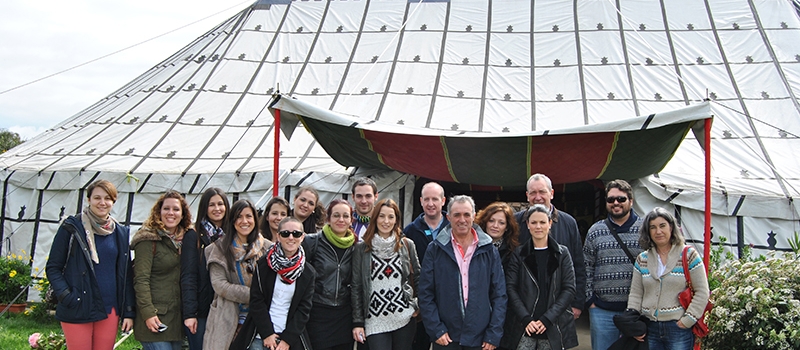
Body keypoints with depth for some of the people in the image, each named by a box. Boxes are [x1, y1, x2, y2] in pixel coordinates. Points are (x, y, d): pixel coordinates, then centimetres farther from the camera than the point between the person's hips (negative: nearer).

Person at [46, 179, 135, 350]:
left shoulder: (121, 233, 9)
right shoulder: (72, 228, -2)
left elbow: (126, 275, 10)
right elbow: (53, 267, 0)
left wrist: (129, 312, 5)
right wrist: (65, 296, -15)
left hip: (110, 310, 4)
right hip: (77, 311, -3)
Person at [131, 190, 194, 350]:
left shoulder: (184, 239, 12)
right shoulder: (148, 239, -9)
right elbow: (141, 279, -14)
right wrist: (148, 313, -19)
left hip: (177, 317, 7)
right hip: (155, 318, -7)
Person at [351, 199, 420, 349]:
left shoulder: (407, 245, 5)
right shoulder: (362, 248, 0)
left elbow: (418, 277, 12)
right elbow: (356, 286, 1)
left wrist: (418, 307, 3)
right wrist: (357, 322, -1)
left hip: (405, 318, 2)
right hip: (375, 321, -2)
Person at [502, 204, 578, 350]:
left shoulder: (562, 253, 5)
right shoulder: (519, 254, 6)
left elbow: (569, 289, 0)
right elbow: (511, 289, 0)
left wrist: (547, 319, -10)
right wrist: (526, 319, -13)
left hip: (554, 328, 0)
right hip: (524, 328, 0)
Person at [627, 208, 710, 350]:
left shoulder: (689, 255, -1)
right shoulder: (642, 259, 9)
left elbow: (702, 292, -4)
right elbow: (635, 294, 9)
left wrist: (687, 321, -10)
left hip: (679, 328, -3)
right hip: (649, 329, 3)